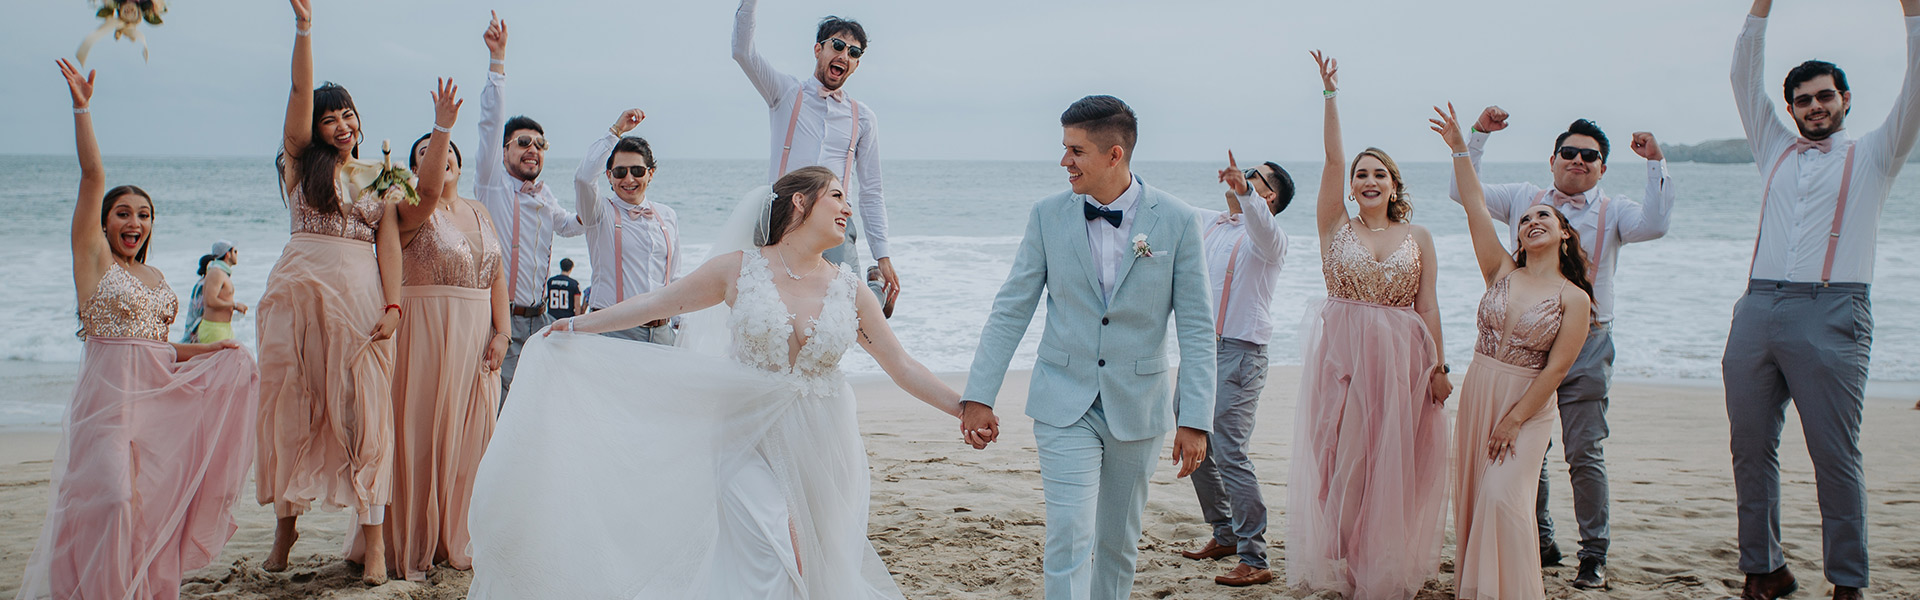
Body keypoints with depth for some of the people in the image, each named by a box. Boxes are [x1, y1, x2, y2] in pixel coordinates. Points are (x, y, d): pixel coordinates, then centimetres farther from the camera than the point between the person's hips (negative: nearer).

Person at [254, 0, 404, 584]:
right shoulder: (301, 163, 12)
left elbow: (388, 244, 5)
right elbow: (301, 93, 1)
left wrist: (392, 305, -8)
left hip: (362, 300, 0)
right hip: (299, 293, 0)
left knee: (364, 410, -3)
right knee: (292, 405, 2)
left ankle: (373, 537, -3)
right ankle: (286, 523, 14)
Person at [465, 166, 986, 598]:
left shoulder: (850, 292, 2)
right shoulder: (740, 268, -3)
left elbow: (902, 367, 5)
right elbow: (657, 303, 4)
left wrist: (964, 409, -2)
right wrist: (579, 325, 4)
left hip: (820, 445, 3)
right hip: (750, 437, -3)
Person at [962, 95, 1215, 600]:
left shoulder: (1177, 221, -6)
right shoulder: (1048, 216, -2)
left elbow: (1196, 328, -5)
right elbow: (1010, 311, 1)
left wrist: (1194, 419, -11)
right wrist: (978, 396, -4)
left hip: (1137, 406, 0)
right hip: (1064, 404, 0)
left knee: (1118, 543, 13)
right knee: (1070, 538, -9)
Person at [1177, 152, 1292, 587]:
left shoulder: (1268, 237, -7)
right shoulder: (1210, 224, 15)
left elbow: (1262, 226, -31)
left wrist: (1243, 189, -49)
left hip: (1238, 355, -8)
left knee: (1230, 454, -13)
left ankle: (1255, 560, -9)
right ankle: (1224, 535, 30)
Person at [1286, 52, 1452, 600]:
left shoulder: (1418, 238, 7)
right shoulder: (1336, 227, 4)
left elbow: (1427, 306, 5)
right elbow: (1332, 159, -4)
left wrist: (1439, 366, 1)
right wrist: (1331, 95, -8)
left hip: (1401, 359, 1)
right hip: (1343, 354, -1)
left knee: (1394, 464, 4)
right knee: (1341, 459, 0)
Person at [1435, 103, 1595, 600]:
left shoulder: (1574, 299, -5)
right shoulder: (1503, 272, 5)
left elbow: (1556, 368, -9)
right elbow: (1476, 208, -2)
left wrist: (1515, 419, -14)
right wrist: (1460, 149, -9)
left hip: (1529, 404, -4)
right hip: (1478, 392, 4)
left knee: (1502, 496, -16)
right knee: (1471, 496, 7)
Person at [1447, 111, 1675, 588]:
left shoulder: (1612, 212, 6)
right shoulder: (1523, 199, 10)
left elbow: (1656, 224, -13)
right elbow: (1462, 191, 7)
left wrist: (1655, 163, -16)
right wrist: (1478, 135, 1)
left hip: (1585, 344, -2)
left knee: (1584, 452, -3)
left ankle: (1594, 554, 7)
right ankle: (1540, 543, 22)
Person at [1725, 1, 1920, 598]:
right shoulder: (1776, 151, 22)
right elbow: (1744, 77, 18)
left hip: (1831, 314, -4)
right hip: (1757, 309, 4)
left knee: (1835, 456, -4)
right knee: (1751, 448, 4)